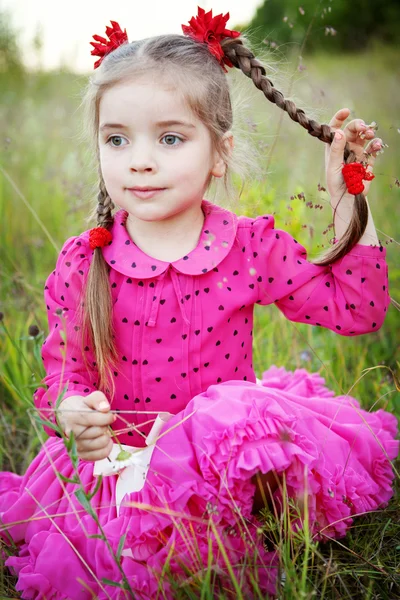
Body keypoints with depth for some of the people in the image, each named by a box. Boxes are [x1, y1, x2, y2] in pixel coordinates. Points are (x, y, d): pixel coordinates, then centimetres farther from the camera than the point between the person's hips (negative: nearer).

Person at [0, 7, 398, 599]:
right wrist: (69, 411, -20)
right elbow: (65, 368, 4)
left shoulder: (253, 245, -3)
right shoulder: (83, 264, -4)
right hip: (124, 457, 0)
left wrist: (348, 197, -6)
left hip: (235, 446, 1)